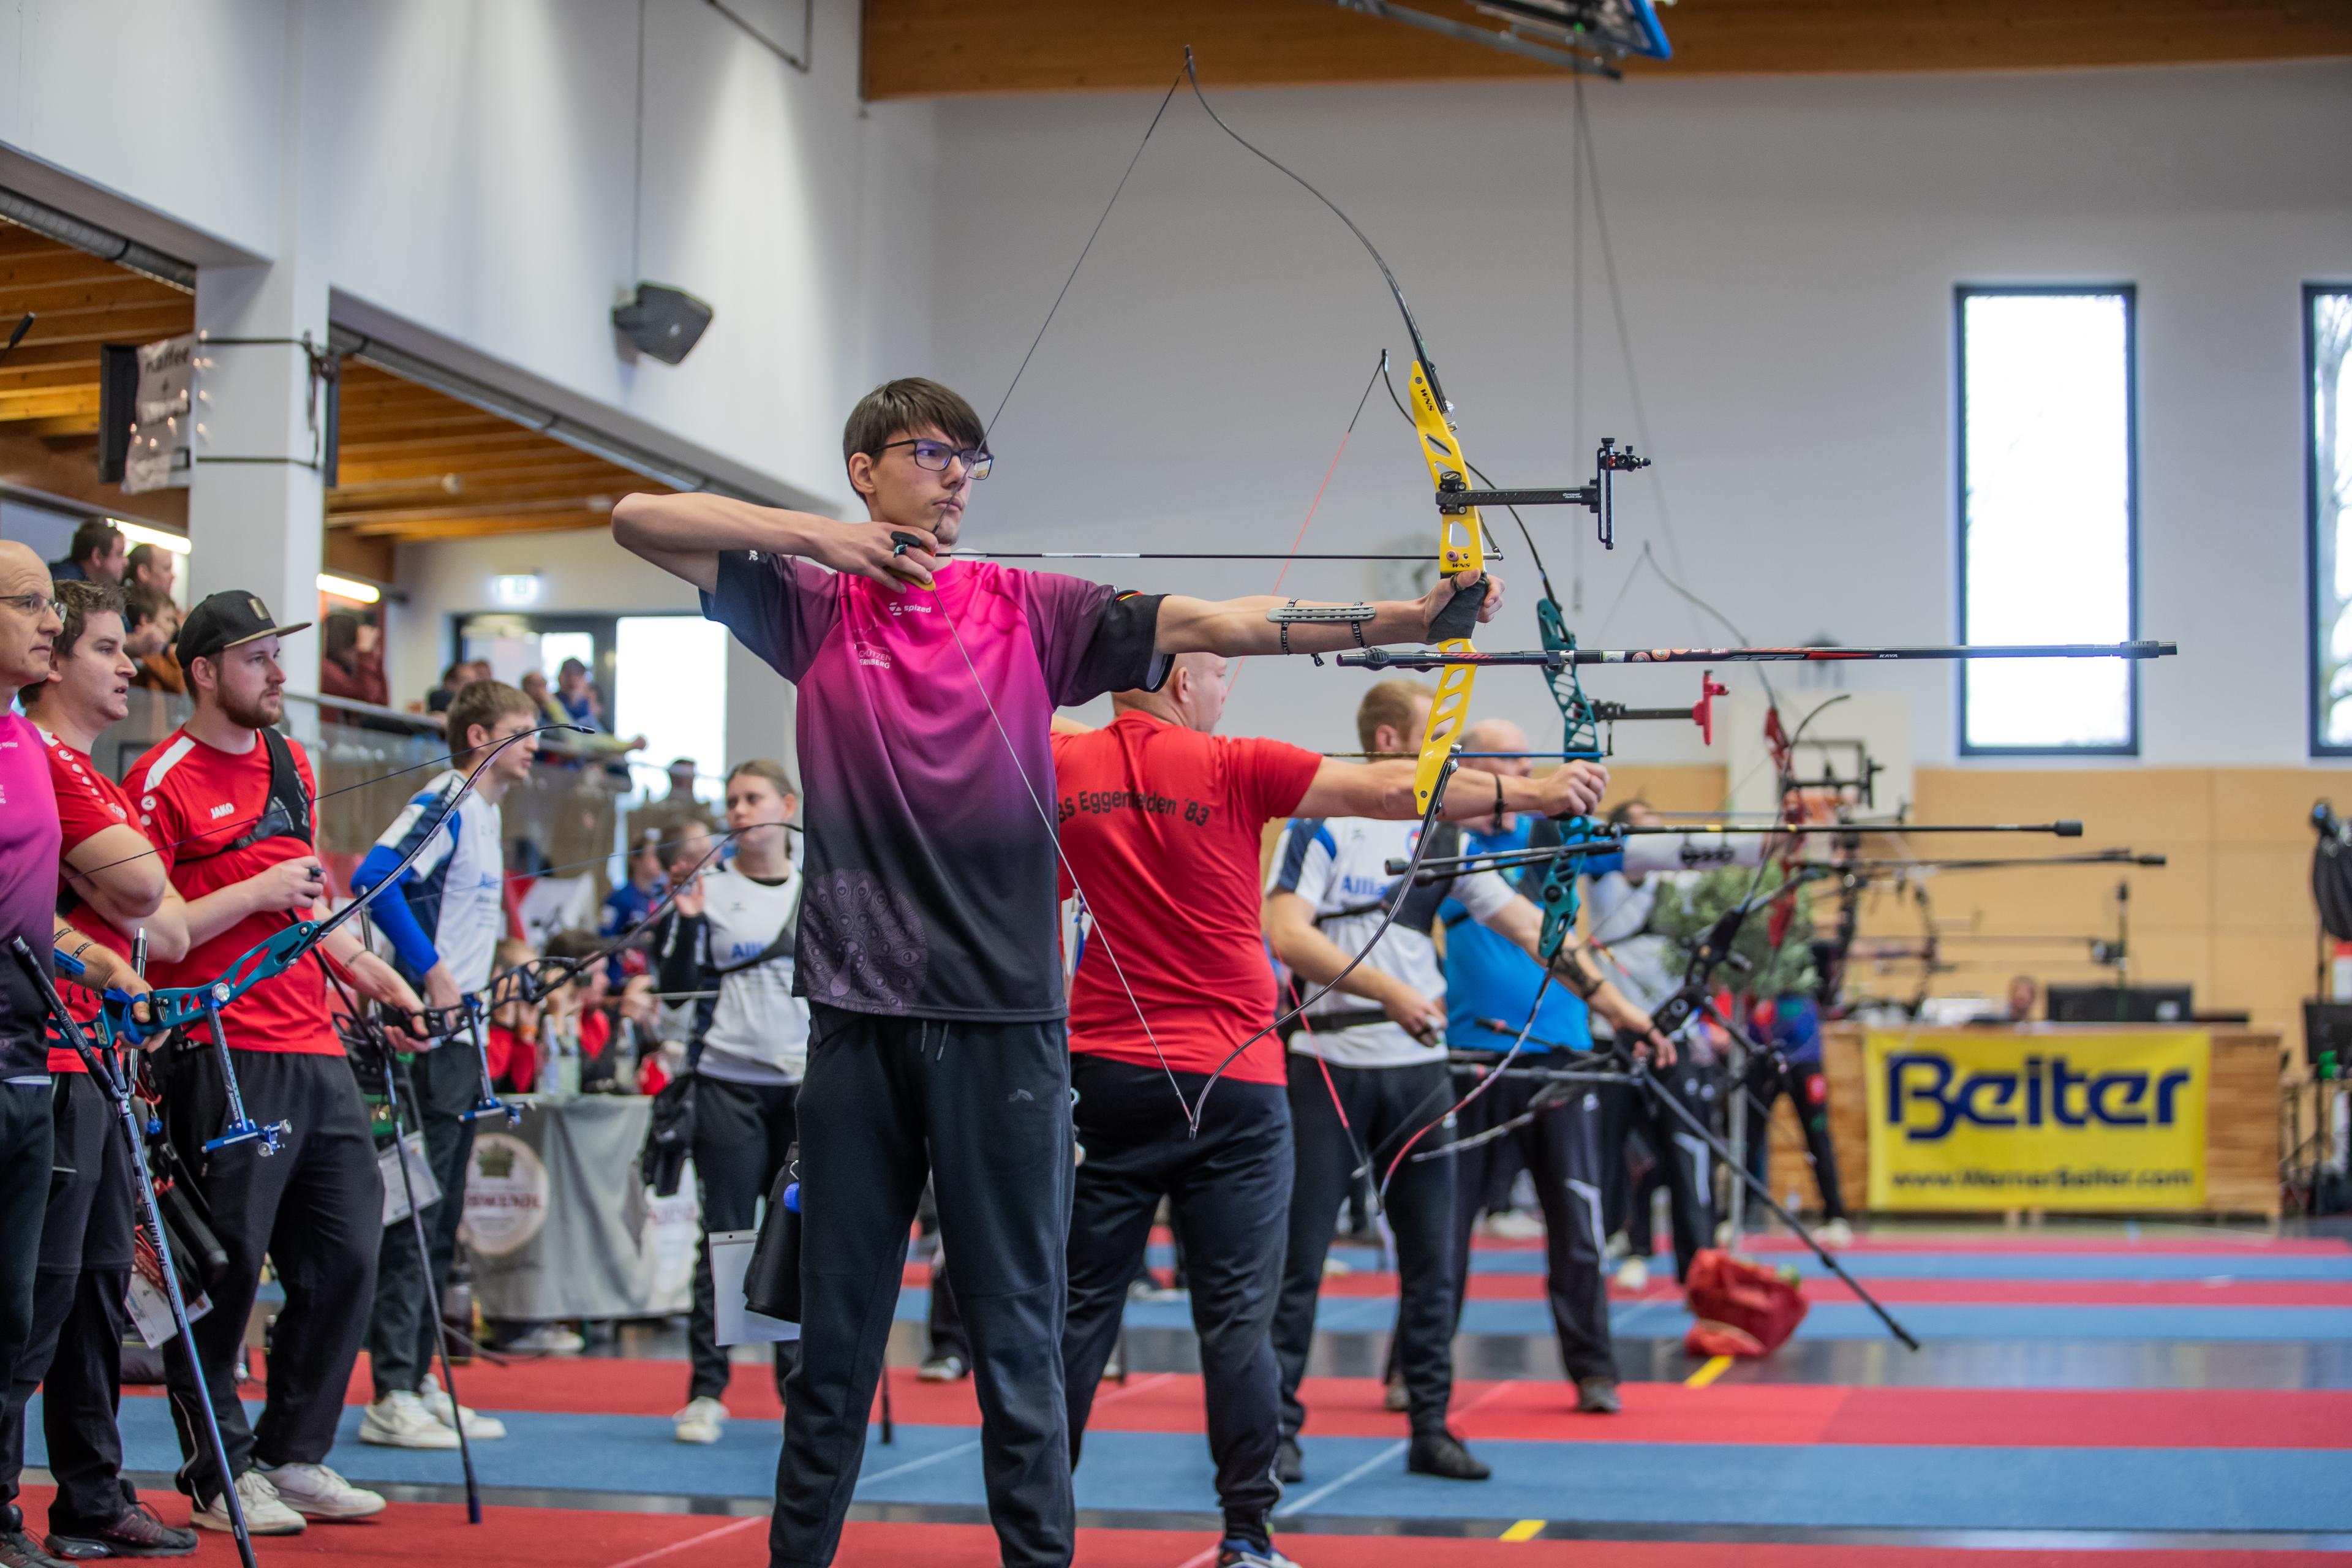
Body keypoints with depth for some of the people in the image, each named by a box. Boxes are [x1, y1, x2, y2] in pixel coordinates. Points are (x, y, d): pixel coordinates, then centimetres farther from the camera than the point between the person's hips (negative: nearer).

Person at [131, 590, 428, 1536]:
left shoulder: (292, 764, 17)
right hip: (223, 1059, -8)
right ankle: (221, 1471, 10)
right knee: (228, 1268, -3)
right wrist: (255, 894, -15)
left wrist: (358, 963, 17)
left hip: (313, 1049, 8)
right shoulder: (165, 781, -7)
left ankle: (294, 1455, 20)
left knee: (347, 1253, 8)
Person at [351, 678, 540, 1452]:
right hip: (428, 1035, -10)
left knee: (442, 1219, 12)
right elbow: (373, 879, -27)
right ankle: (391, 1397, -7)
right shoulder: (444, 804, -13)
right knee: (414, 1215, -8)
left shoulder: (486, 813, 17)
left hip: (462, 1030, 10)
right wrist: (431, 971, -24)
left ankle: (419, 1383, 18)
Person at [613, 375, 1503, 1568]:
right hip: (859, 1017, 1)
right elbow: (637, 520, 3)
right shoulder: (817, 607, 7)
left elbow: (1213, 623, -3)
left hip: (1005, 1015, 0)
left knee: (1017, 1335, 2)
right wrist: (813, 533, -8)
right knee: (836, 1333, 8)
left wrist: (1413, 617, -14)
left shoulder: (1030, 610, 6)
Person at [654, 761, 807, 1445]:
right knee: (725, 1234, -3)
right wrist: (686, 921, -15)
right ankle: (706, 1392, 1)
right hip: (728, 1082, -1)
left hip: (808, 1084, 2)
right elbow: (677, 985, -1)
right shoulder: (709, 887, 3)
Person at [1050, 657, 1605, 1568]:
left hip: (1103, 1074, 3)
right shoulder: (1231, 769, -8)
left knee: (1081, 1305, 7)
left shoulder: (1062, 766, 2)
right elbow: (1390, 790, -9)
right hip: (1229, 1083, -3)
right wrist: (1531, 792, -4)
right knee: (1236, 1315, 0)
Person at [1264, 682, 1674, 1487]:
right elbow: (1285, 933, -17)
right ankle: (1275, 1428, 7)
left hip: (1418, 1067, 5)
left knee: (1432, 1258, 6)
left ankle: (1431, 1429, 14)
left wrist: (1616, 1002, 2)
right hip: (1330, 1064, -5)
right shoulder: (1324, 824, -7)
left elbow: (1526, 924, 8)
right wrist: (1388, 991, -25)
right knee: (1298, 1256, -1)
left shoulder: (1445, 838, 9)